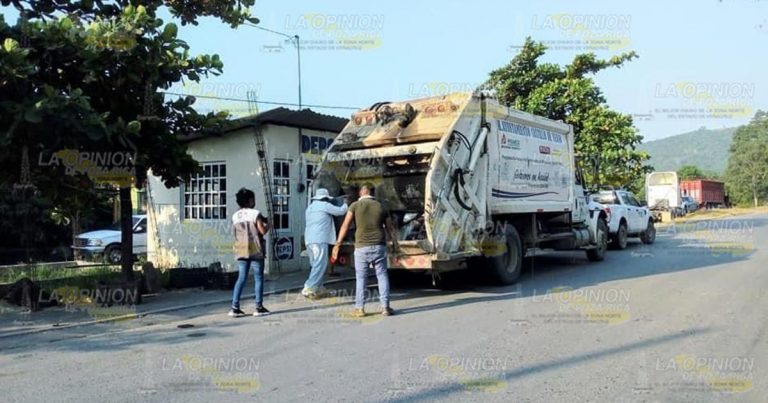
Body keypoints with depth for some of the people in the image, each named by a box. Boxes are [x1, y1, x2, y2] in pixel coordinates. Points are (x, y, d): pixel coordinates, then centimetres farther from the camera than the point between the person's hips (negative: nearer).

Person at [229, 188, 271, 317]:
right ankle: (259, 307, 5)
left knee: (241, 278, 8)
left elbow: (236, 232, 14)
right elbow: (262, 231, -13)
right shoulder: (255, 213, -8)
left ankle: (235, 307, 3)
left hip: (241, 250, 5)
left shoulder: (235, 216, 8)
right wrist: (267, 225, 9)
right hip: (255, 250, -5)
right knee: (258, 278, 4)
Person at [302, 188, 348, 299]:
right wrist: (346, 204, 20)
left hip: (309, 240, 9)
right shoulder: (325, 205, -2)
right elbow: (341, 211, 0)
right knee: (320, 265, -9)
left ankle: (318, 288, 14)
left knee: (316, 265, 15)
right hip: (320, 239, -9)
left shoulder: (309, 207, 22)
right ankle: (309, 289, -16)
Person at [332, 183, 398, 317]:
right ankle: (385, 307, 4)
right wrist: (395, 245, 15)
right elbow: (391, 229, 10)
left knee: (361, 277, 7)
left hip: (362, 247, -2)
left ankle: (359, 308, 8)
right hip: (379, 246, 2)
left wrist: (337, 244, -3)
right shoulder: (381, 207, 8)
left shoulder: (355, 205, 0)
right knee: (382, 276, 7)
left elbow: (345, 226, -4)